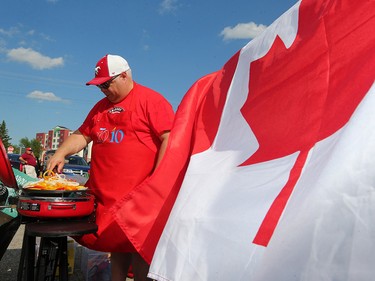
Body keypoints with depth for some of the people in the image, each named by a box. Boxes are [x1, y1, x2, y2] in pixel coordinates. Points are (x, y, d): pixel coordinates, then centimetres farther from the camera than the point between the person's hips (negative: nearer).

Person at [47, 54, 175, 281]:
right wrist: (61, 153, 6)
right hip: (104, 193, 7)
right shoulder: (101, 106, 19)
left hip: (137, 194, -6)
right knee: (116, 244, 14)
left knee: (137, 247, 0)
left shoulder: (150, 100, -5)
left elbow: (170, 138, -13)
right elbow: (82, 135, 24)